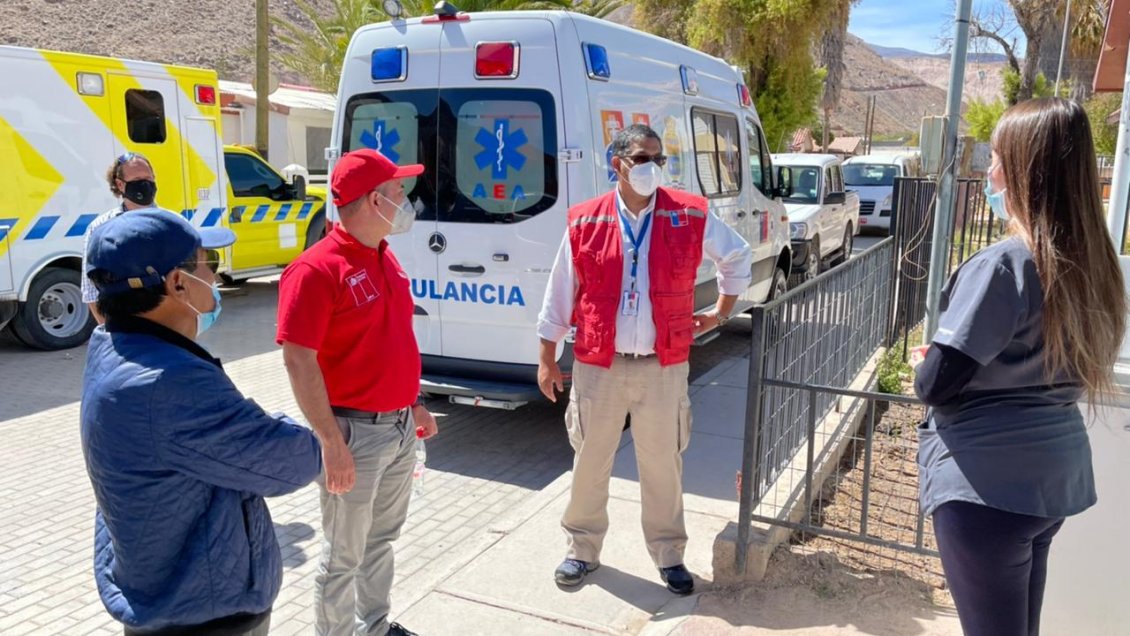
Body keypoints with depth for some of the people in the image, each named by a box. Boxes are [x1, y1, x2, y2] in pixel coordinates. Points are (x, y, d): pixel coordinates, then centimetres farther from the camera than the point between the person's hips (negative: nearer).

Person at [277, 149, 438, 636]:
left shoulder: (386, 258, 8)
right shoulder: (316, 269, -19)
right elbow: (298, 362, -22)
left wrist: (415, 404, 17)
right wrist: (331, 441, -23)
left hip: (400, 427, 8)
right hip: (355, 432, -8)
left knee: (381, 540, 23)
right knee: (343, 556, 8)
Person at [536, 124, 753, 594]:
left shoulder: (691, 217, -3)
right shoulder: (584, 222, -5)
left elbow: (738, 256, 16)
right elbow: (559, 295, 2)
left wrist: (722, 311, 15)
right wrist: (547, 359, 3)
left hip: (663, 367, 1)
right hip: (598, 365, 0)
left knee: (662, 463, 12)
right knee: (590, 462, 11)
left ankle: (668, 555, 30)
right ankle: (582, 550, 31)